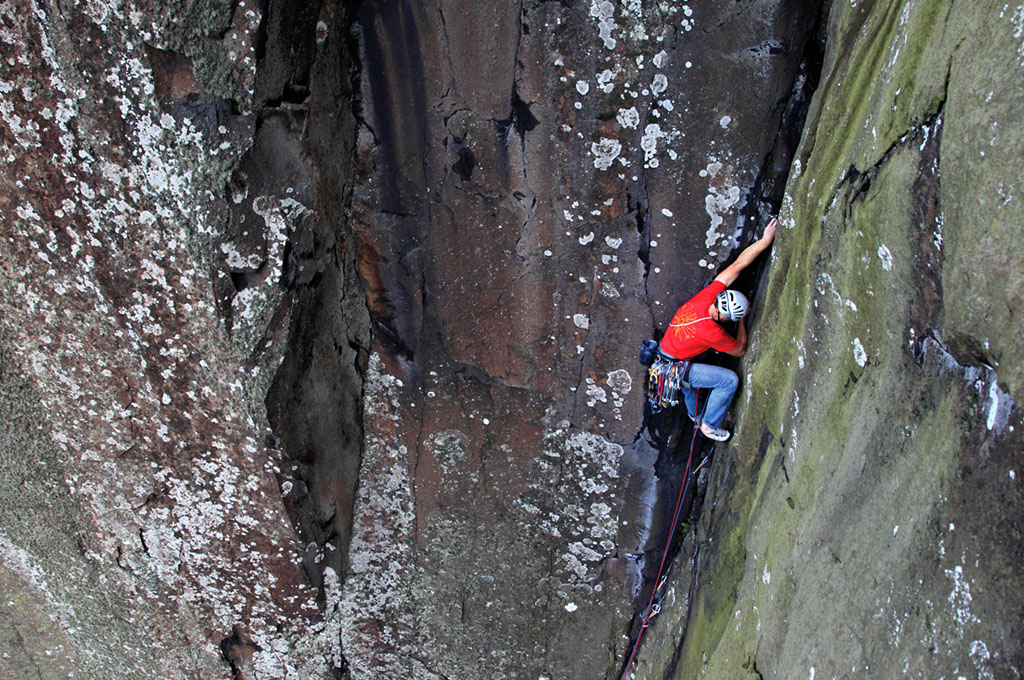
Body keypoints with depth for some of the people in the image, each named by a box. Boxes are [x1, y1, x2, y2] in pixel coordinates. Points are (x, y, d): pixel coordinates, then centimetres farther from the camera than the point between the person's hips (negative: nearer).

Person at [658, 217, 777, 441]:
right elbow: (739, 351, -11)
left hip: (664, 352, 8)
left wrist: (765, 241, -14)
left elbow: (737, 265, -14)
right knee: (729, 380, -9)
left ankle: (694, 414, 62)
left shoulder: (707, 296, -17)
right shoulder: (712, 332, -33)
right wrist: (742, 322, -1)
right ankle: (709, 425, 9)